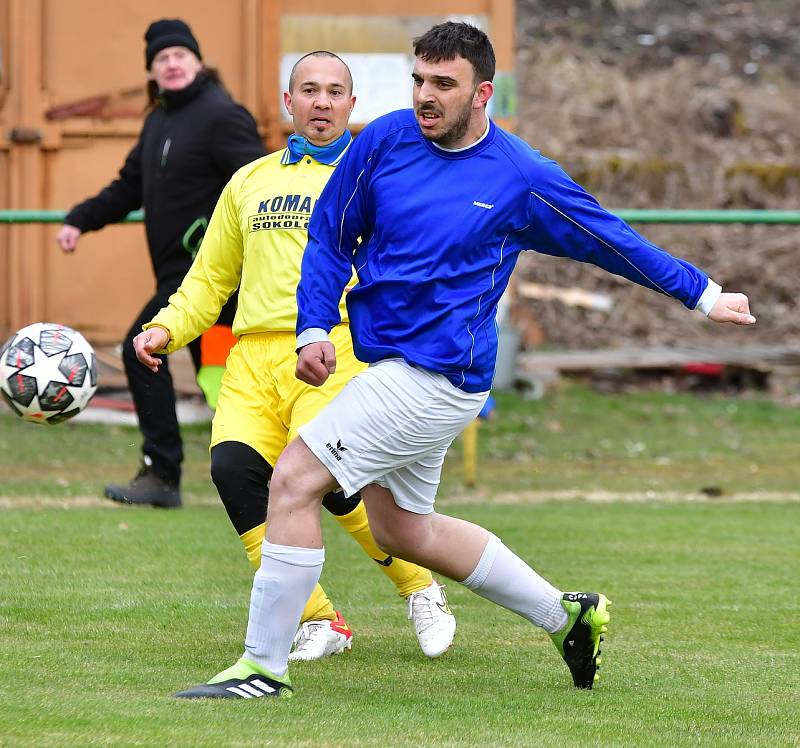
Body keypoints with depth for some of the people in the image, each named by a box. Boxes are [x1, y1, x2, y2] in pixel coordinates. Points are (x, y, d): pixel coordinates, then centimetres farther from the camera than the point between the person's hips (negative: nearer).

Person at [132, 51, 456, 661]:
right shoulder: (250, 182, 25)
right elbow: (210, 278, 30)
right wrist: (166, 329, 11)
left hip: (338, 347, -4)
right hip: (255, 355, 4)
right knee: (233, 465, -22)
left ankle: (421, 590, 0)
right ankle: (319, 622, -11)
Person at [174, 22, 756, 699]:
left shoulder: (521, 178, -8)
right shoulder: (384, 141, 2)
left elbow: (613, 240, 5)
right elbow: (329, 238, 10)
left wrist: (703, 294, 12)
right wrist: (314, 329, -3)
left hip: (438, 376, -7)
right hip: (384, 363, 7)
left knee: (294, 480, -16)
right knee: (405, 534, 19)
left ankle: (264, 665, -7)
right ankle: (568, 616, 34)